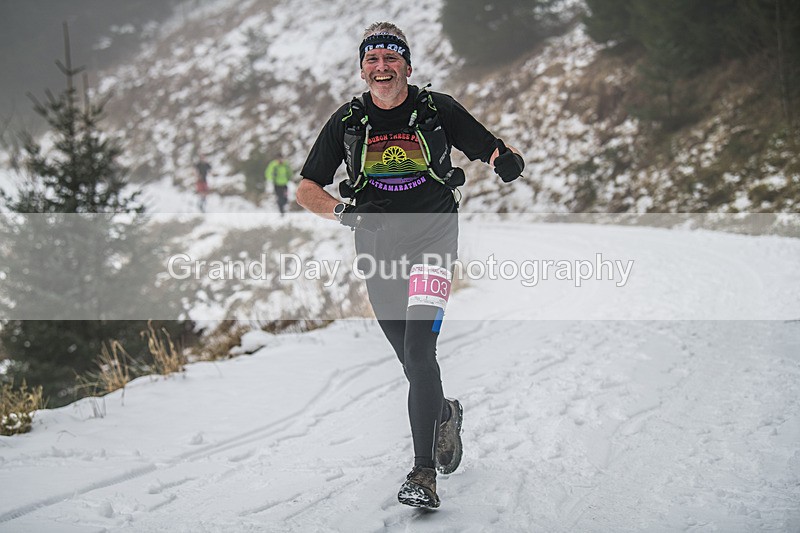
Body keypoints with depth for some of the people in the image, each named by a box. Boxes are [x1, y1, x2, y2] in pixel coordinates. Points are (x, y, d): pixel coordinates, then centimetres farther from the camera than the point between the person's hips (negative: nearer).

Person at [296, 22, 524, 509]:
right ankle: (446, 414, 46)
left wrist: (508, 161, -21)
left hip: (433, 239, -3)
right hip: (379, 248, 3)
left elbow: (492, 151, 3)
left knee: (419, 351, -20)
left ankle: (425, 474, -18)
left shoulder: (438, 109, -4)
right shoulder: (347, 121, 1)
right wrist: (341, 210, -17)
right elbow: (307, 189, 3)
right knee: (414, 363, 13)